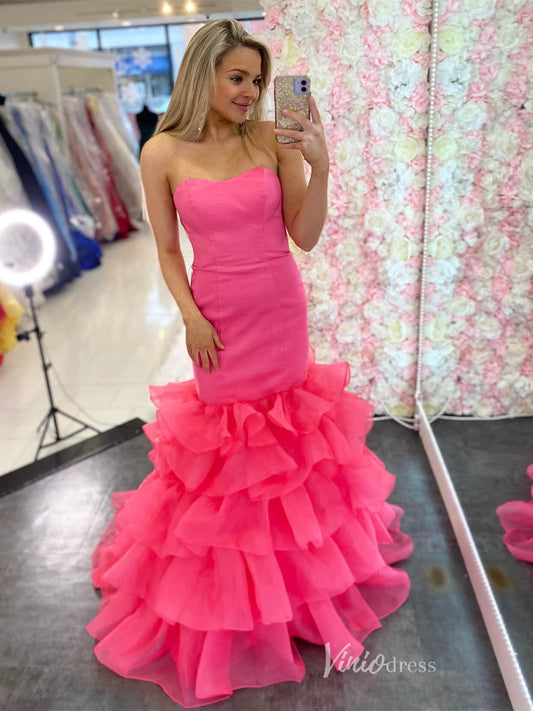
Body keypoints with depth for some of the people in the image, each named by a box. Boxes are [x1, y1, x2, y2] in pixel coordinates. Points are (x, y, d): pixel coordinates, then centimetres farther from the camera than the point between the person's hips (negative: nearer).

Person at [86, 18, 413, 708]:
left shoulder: (275, 139, -3)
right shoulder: (163, 153, -6)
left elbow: (305, 237, -5)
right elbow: (167, 250, 0)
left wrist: (318, 165, -16)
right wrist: (190, 315, -11)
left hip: (283, 313, 2)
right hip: (220, 318, -1)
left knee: (288, 427, 16)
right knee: (225, 431, 11)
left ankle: (292, 566, 44)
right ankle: (223, 600, 37)